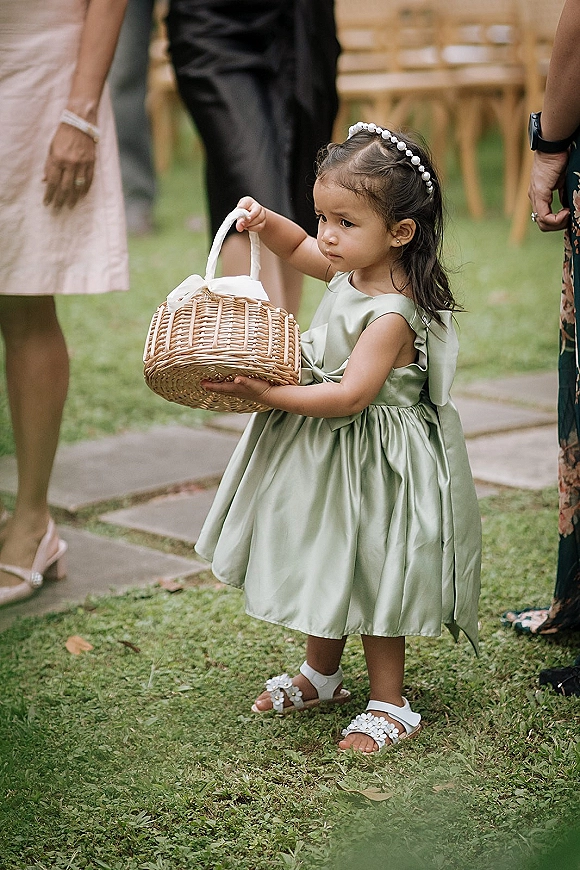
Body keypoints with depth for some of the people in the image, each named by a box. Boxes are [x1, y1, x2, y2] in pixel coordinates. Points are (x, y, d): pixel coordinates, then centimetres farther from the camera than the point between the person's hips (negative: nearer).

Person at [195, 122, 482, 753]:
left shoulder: (391, 314, -28)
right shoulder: (352, 268, -1)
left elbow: (350, 395, -32)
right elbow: (298, 248, 18)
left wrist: (267, 395, -32)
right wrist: (265, 222, -2)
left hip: (371, 458, -9)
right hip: (324, 451, 9)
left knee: (373, 575, 3)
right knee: (322, 568, 22)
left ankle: (389, 706, 18)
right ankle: (320, 675, 41)